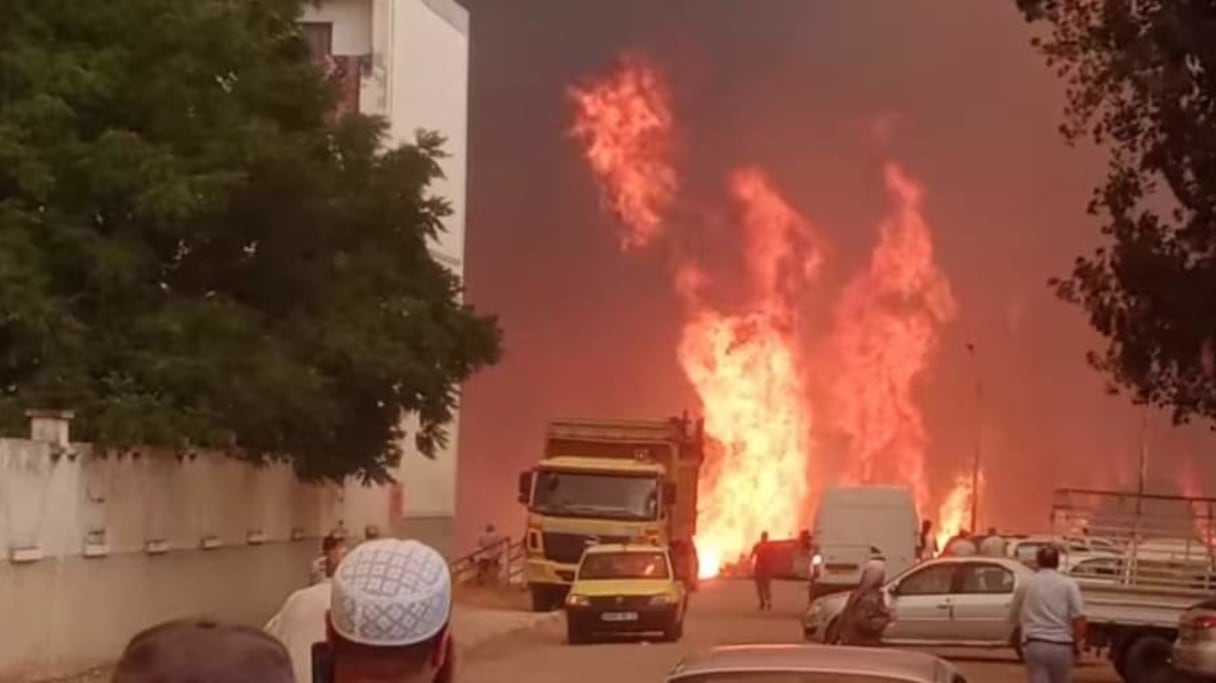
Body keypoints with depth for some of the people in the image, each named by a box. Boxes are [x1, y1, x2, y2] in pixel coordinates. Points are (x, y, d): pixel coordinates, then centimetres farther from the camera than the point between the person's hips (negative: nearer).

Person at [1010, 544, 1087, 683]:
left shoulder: (1026, 585, 7)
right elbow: (1079, 618, -8)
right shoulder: (1068, 584, 1)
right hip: (1062, 646, 0)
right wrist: (1078, 644, 2)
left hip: (1034, 645, 0)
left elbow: (1014, 616, 17)